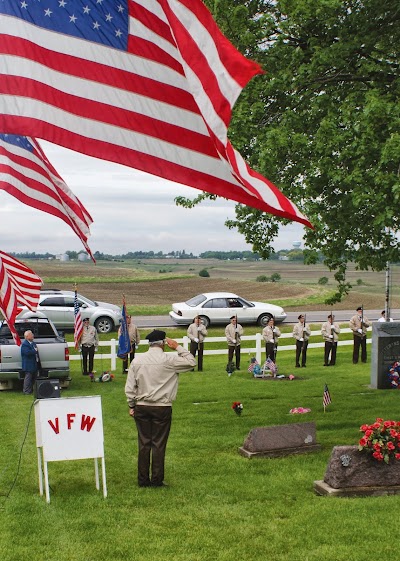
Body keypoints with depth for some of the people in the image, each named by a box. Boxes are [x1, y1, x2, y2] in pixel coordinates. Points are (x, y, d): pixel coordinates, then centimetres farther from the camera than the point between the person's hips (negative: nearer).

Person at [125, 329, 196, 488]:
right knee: (159, 444, 4)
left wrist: (131, 406, 12)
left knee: (143, 444, 9)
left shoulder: (137, 360, 0)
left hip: (141, 407, 3)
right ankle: (157, 480, 9)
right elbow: (191, 362, 1)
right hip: (162, 408, -3)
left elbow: (130, 387, 2)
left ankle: (143, 480, 14)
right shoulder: (169, 360, -10)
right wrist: (177, 347, 5)